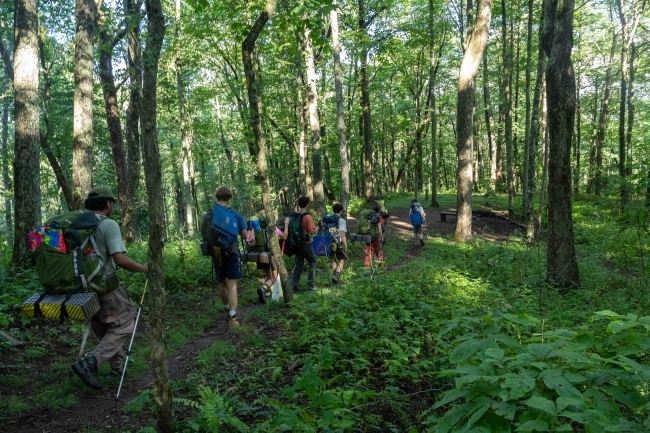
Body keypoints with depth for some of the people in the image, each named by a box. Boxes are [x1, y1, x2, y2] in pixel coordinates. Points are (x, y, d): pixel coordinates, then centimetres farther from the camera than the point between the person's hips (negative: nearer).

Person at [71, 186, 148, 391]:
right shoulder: (108, 225, -15)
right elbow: (119, 259, -23)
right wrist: (144, 268, -11)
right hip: (105, 286, -8)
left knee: (106, 329, 20)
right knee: (124, 324, 5)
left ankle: (117, 367, 28)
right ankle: (90, 363, -7)